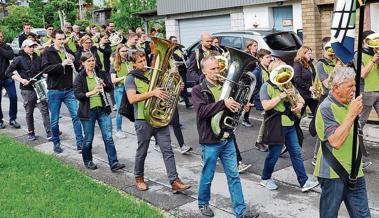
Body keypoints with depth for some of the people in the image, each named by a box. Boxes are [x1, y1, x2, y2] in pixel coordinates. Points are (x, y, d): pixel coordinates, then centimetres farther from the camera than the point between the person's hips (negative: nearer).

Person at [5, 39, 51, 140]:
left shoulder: (38, 58, 8)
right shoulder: (19, 59, -3)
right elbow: (8, 72, -4)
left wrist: (43, 77, 3)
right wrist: (21, 80, -13)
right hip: (27, 90, -2)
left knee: (44, 110, -4)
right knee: (29, 113, 9)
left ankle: (49, 133, -3)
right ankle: (31, 133, 25)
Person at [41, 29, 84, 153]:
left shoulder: (68, 51, 8)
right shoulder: (48, 52, -3)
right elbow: (45, 68, -16)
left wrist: (73, 61, -8)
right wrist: (61, 64, -26)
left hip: (69, 90, 2)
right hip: (54, 91, -2)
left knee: (76, 115, -4)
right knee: (54, 120, 7)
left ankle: (80, 143, 2)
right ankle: (56, 143, 24)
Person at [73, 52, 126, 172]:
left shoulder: (101, 74, 6)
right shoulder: (79, 78, -4)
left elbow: (110, 88, 9)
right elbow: (77, 95, -13)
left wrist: (104, 84, -12)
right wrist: (92, 92, -27)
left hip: (103, 109, 3)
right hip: (88, 111, -2)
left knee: (108, 137, -1)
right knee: (88, 139, 9)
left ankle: (114, 163, 0)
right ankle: (88, 161, 30)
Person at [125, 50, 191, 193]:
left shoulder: (154, 74, 13)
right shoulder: (131, 78, -4)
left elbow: (164, 91, 23)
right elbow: (132, 99, -19)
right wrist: (152, 93, -26)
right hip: (143, 120, -4)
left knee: (167, 150, -2)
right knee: (142, 152, 10)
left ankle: (174, 181, -2)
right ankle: (139, 178, 31)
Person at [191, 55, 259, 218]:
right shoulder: (198, 90, -8)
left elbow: (232, 107, 20)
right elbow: (202, 110, -24)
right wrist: (223, 103, -32)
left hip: (227, 139, 5)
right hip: (210, 141, -5)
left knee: (234, 176, 7)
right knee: (207, 176, 10)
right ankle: (203, 203, 32)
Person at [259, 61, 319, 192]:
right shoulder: (267, 86, -7)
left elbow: (300, 99, 18)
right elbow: (266, 106, -18)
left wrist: (299, 105, -5)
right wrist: (281, 96, -22)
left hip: (290, 125, 7)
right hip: (276, 126, -6)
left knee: (296, 153, 6)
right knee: (274, 154, 4)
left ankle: (304, 182, 9)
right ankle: (265, 179, 24)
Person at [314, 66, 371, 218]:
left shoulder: (348, 103, 11)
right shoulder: (326, 108, -15)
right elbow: (335, 141, -27)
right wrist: (352, 114, -25)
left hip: (354, 171, 8)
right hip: (333, 172, -7)